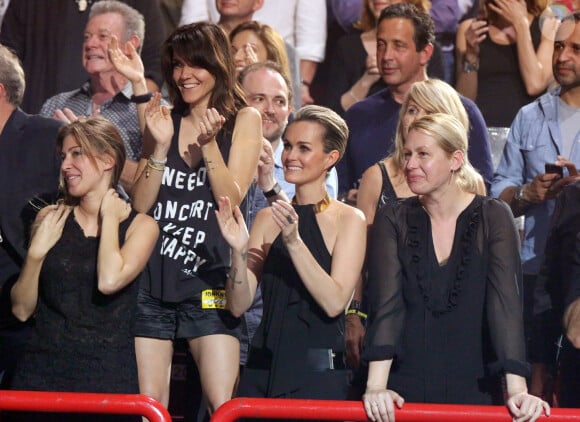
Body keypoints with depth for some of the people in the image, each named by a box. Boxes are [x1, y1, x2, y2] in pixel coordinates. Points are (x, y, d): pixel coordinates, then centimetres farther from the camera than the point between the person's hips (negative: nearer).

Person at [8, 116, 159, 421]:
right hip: (42, 370, 2)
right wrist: (37, 252, -8)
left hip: (107, 374, -2)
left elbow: (109, 282, -20)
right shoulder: (50, 219, 7)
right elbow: (21, 310, 7)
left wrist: (109, 218, -6)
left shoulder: (139, 225, 1)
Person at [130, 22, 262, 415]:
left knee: (224, 407, -13)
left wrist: (208, 144, -18)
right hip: (152, 279, 3)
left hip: (208, 280, -3)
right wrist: (160, 145, -7)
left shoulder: (243, 120, 4)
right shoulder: (165, 120, 12)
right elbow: (139, 205, 5)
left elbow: (231, 199, -6)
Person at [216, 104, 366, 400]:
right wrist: (238, 251, -12)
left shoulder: (348, 219, -2)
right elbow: (238, 306, 4)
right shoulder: (267, 219, 10)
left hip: (318, 375, -4)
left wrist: (294, 242, -22)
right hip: (262, 370, 4)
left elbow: (334, 303, -15)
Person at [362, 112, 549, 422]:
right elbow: (386, 304, -10)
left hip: (471, 390, -1)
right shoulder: (392, 221, 1)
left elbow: (506, 303, -12)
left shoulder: (494, 218, -2)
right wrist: (376, 385, -24)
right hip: (403, 391, 1)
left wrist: (517, 389, -24)